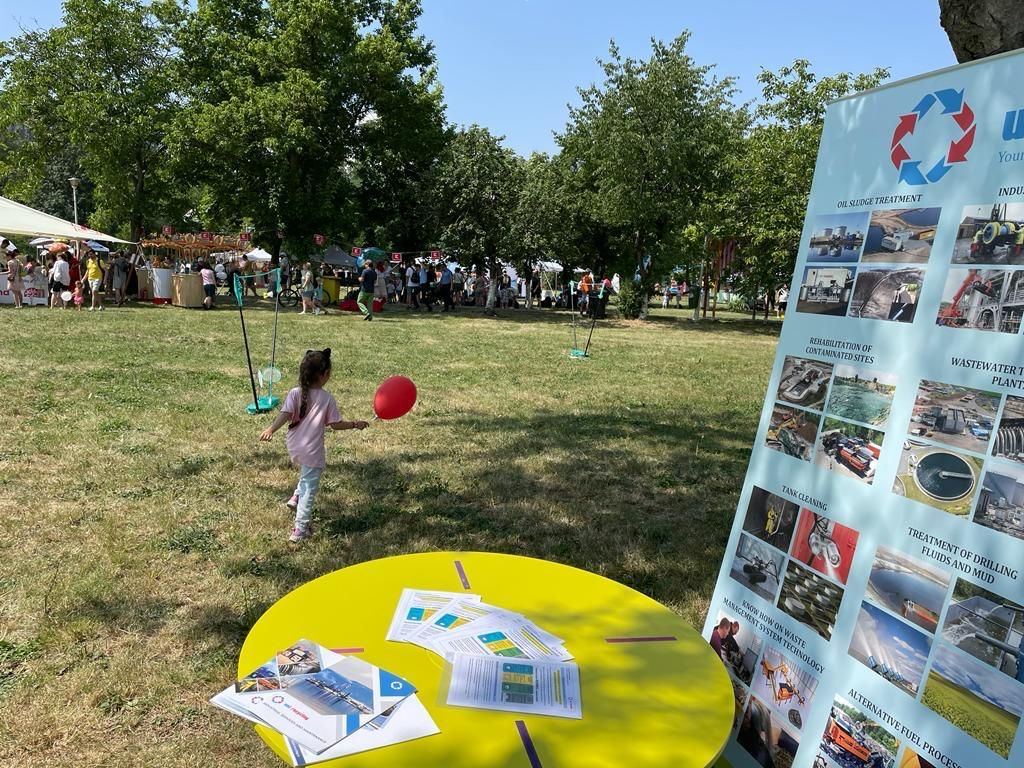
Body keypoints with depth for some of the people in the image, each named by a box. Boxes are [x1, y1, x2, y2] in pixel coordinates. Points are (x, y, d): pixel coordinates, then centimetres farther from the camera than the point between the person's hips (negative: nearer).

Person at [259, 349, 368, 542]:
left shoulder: (295, 393, -3)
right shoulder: (327, 398, -9)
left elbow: (285, 415, -17)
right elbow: (336, 424, -5)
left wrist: (270, 429, -25)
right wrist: (355, 424, 7)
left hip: (294, 448, 5)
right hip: (313, 451, -4)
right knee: (310, 489, 6)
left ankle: (296, 497, 23)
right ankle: (300, 530, 9)